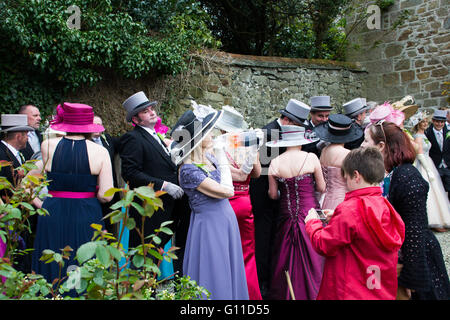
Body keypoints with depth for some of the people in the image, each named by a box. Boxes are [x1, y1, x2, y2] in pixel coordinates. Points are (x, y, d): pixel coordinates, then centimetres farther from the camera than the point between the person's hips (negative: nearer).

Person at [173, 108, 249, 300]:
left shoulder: (209, 157, 2)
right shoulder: (189, 170, -21)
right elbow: (228, 191, -20)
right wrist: (222, 161, -11)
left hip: (225, 219, 8)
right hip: (209, 224, -8)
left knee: (230, 274, 17)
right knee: (215, 278, 3)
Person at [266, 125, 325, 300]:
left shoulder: (275, 163, -5)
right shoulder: (311, 158, -10)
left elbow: (273, 195, 1)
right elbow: (322, 188, -1)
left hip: (287, 216, 2)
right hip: (310, 213, -2)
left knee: (286, 257, 15)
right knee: (311, 257, 11)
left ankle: (285, 294, 25)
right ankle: (311, 293, 19)